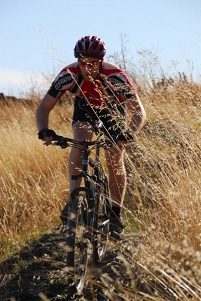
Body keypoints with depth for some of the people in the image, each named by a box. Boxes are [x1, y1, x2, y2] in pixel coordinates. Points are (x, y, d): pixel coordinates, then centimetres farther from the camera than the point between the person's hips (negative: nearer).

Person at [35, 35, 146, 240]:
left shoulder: (115, 77, -38)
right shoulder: (68, 75, -33)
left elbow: (139, 112, -34)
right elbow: (43, 109, -26)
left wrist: (128, 135, -52)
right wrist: (44, 131, -46)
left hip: (113, 110, -1)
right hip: (85, 108, 1)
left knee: (115, 161, -12)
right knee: (80, 143, -28)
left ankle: (116, 215, 3)